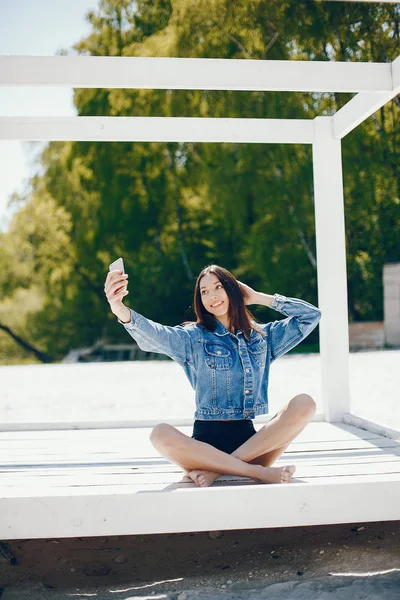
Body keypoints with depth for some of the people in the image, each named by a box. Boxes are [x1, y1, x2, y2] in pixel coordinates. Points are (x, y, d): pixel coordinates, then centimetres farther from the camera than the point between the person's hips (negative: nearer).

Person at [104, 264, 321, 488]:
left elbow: (312, 315, 13)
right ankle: (258, 472, -31)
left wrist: (260, 298, 12)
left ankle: (215, 468, -26)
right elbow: (153, 336, -15)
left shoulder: (263, 335, 14)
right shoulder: (194, 337, 4)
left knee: (304, 404, -24)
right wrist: (121, 310, -35)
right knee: (161, 435, -32)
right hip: (207, 440, -2)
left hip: (250, 439, 2)